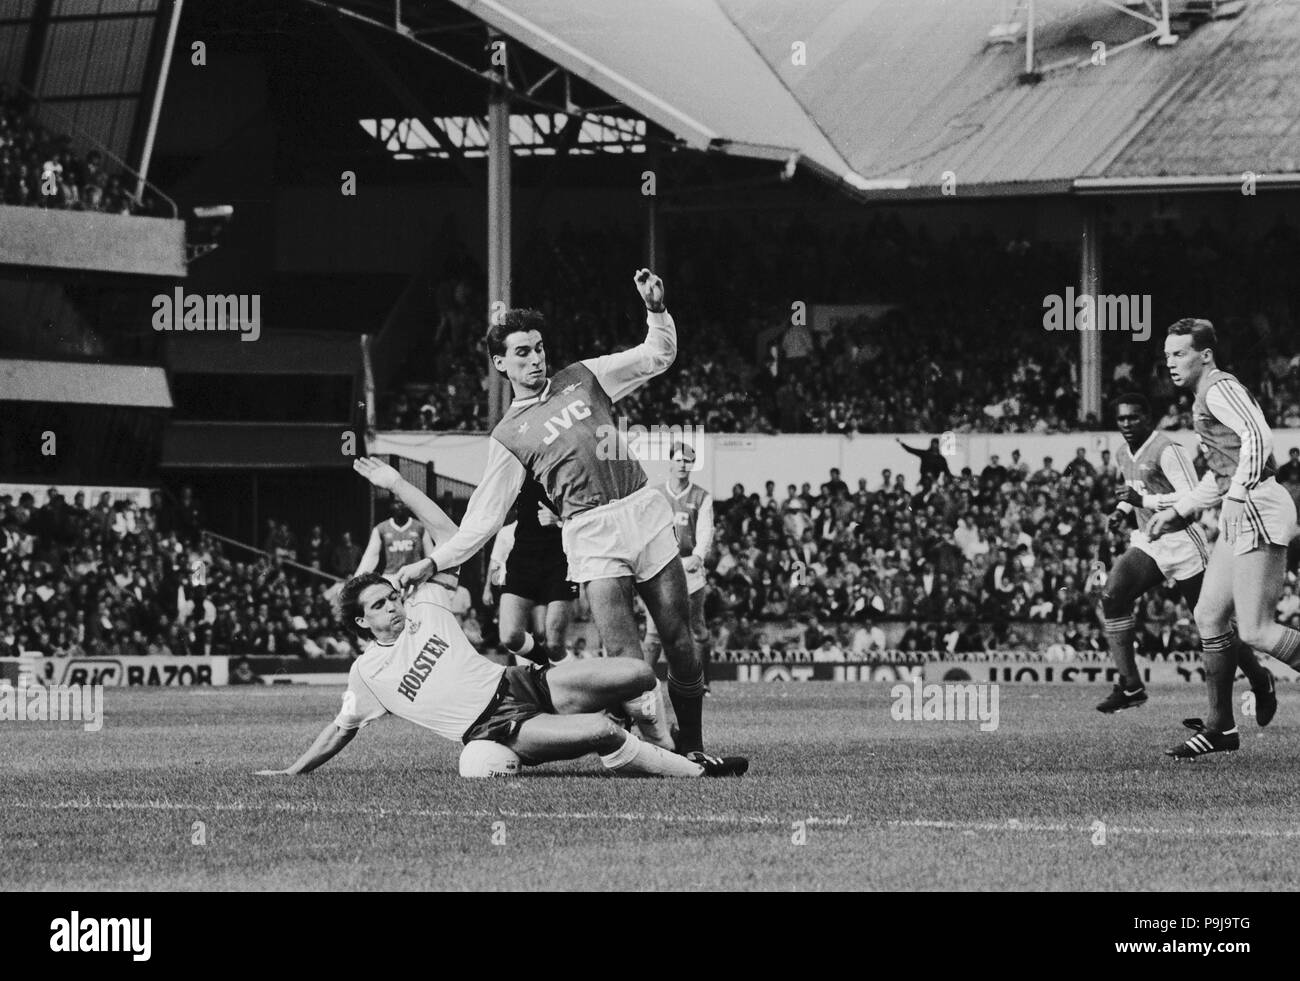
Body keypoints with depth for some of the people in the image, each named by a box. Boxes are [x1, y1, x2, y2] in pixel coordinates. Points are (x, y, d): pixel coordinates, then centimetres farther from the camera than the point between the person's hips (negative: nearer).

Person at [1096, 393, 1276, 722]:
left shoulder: (1167, 451, -17)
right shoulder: (1125, 454, 10)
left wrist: (1143, 500, -29)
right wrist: (1123, 510, 8)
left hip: (1181, 542, -7)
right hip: (1146, 542, 7)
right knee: (1112, 596, -17)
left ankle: (1261, 681, 26)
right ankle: (1130, 686, -15)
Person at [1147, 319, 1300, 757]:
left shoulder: (1221, 389, -9)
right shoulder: (1205, 398, 22)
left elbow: (1258, 437, -24)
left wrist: (1240, 492, -23)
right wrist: (1175, 510, 30)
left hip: (1258, 513, -10)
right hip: (1236, 520, 10)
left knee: (1254, 630, -12)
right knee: (1209, 618, 10)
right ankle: (1220, 728, 14)